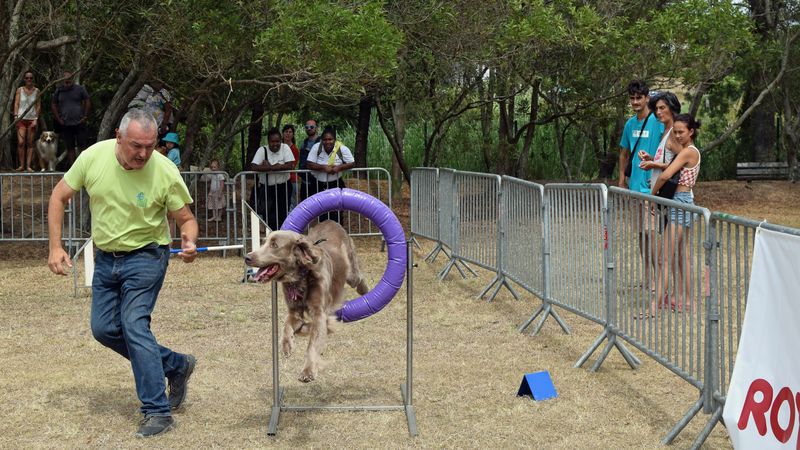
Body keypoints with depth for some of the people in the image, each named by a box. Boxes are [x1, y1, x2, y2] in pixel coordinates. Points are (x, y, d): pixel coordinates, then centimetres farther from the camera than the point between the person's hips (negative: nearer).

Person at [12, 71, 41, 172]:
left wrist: (36, 119, -3)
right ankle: (21, 165, -4)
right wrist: (15, 116, -8)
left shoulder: (36, 91, 6)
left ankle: (28, 165, 2)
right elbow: (16, 104, 4)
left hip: (32, 119, 1)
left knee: (30, 143, 0)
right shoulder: (20, 90, 6)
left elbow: (38, 106, 6)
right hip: (21, 119, -1)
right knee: (21, 143, -10)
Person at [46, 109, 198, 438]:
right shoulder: (94, 156, -13)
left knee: (134, 325, -16)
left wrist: (189, 242, -31)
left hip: (145, 257, -5)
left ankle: (158, 412, -10)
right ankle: (176, 365, 22)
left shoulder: (165, 172, -20)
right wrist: (55, 247, -7)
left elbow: (186, 218, -8)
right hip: (105, 258, 5)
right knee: (104, 329, 6)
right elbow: (59, 197, -1)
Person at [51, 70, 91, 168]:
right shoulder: (58, 91, 8)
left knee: (82, 146, -5)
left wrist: (85, 117, -1)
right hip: (65, 124, 2)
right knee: (70, 148, 4)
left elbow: (88, 102, 6)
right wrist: (59, 119, 6)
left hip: (79, 123, -2)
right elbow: (53, 105, 15)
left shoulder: (79, 89, 2)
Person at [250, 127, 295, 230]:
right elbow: (253, 167, -19)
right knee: (268, 217, 1)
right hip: (266, 188, 0)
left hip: (283, 187, 0)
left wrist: (270, 167, -18)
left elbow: (291, 165, -16)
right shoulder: (262, 150, -7)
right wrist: (272, 167, -25)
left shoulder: (285, 148, -5)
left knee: (282, 216, 5)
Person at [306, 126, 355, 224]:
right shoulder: (316, 148, -8)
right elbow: (309, 164, -12)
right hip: (318, 185, 1)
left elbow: (352, 163, -8)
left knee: (336, 213, 5)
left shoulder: (342, 149, -10)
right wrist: (324, 167, -26)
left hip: (335, 185, -1)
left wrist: (338, 168, -24)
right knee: (321, 215, 7)